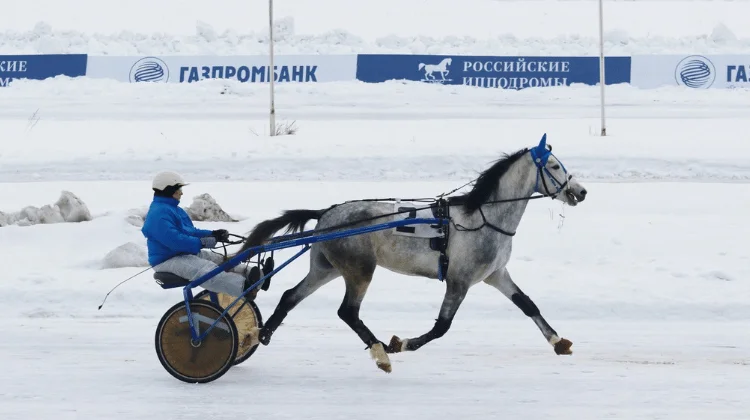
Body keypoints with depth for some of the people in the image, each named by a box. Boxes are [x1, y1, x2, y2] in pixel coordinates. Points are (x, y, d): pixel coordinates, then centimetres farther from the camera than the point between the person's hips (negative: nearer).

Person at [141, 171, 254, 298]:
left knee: (222, 261, 0)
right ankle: (244, 286, -50)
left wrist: (212, 234, 6)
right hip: (168, 261, -12)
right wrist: (202, 243, -26)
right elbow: (173, 239, -27)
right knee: (206, 270, -32)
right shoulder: (158, 214, -17)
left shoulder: (174, 209, 19)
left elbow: (190, 232, 23)